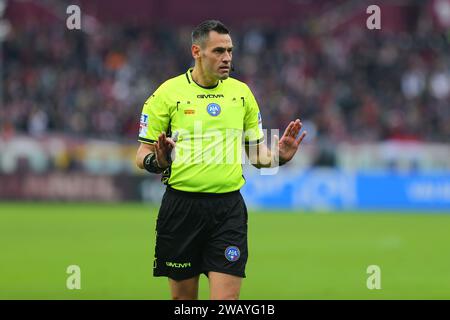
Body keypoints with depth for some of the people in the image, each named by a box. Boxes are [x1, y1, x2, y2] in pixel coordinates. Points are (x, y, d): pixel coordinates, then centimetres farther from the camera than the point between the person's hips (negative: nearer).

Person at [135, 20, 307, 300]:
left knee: (226, 298, -9)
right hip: (181, 206, -2)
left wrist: (278, 157, -4)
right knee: (183, 298, 6)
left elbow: (257, 153, 17)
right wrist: (158, 161, -21)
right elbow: (143, 155, 1)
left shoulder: (242, 93, 10)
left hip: (229, 208, 2)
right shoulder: (167, 93, -1)